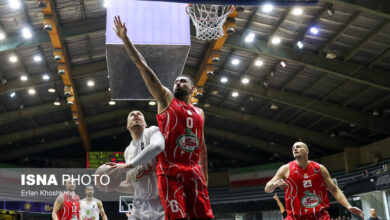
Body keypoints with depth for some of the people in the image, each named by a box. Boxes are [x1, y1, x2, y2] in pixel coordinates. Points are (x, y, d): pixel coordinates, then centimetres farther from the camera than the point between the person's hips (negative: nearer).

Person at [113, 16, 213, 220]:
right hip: (169, 170, -4)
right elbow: (143, 67, 2)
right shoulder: (166, 99, 9)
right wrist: (125, 39, -2)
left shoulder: (199, 113, 20)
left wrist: (205, 175, 22)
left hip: (194, 171, 4)